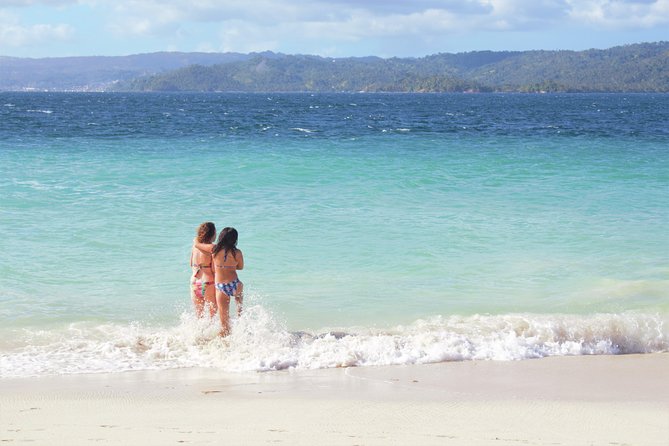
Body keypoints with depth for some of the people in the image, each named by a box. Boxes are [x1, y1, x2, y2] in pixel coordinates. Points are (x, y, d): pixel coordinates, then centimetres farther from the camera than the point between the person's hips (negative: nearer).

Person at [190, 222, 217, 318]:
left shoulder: (195, 245, 6)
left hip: (194, 283, 6)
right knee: (213, 314, 6)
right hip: (208, 284, -6)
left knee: (199, 315, 16)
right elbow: (214, 269, -14)